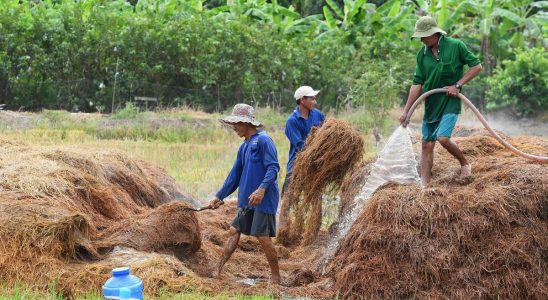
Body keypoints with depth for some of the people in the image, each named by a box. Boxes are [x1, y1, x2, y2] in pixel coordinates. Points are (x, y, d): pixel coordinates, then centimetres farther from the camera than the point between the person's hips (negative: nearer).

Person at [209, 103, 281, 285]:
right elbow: (235, 174, 23)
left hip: (263, 200, -9)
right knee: (234, 231, 11)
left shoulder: (263, 140, -11)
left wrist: (262, 189, -31)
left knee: (263, 237, -8)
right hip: (247, 201, 9)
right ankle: (217, 271, 17)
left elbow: (273, 167, -19)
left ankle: (276, 278, 2)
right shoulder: (244, 147, 16)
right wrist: (219, 196, 25)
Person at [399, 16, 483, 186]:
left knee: (443, 138, -21)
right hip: (430, 105, 5)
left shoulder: (455, 46, -10)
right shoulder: (422, 54, 3)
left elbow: (477, 66, -5)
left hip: (450, 102, -5)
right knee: (427, 145, 3)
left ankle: (465, 164, 5)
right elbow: (417, 84, 4)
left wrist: (458, 85, -13)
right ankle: (424, 186, 7)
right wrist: (406, 111, 0)